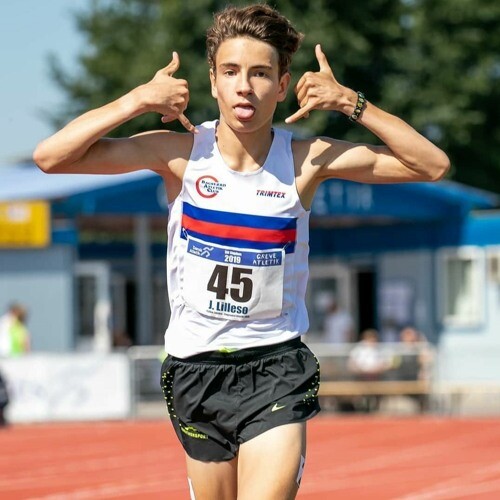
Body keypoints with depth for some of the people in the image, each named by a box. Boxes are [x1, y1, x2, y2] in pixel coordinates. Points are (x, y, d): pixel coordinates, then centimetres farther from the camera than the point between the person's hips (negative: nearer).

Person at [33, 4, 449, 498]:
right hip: (196, 365, 2)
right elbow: (50, 156, -12)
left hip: (277, 369, -1)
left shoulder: (307, 160, -7)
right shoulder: (179, 153, -8)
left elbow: (433, 165, -7)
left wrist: (351, 103, -14)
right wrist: (139, 99, -17)